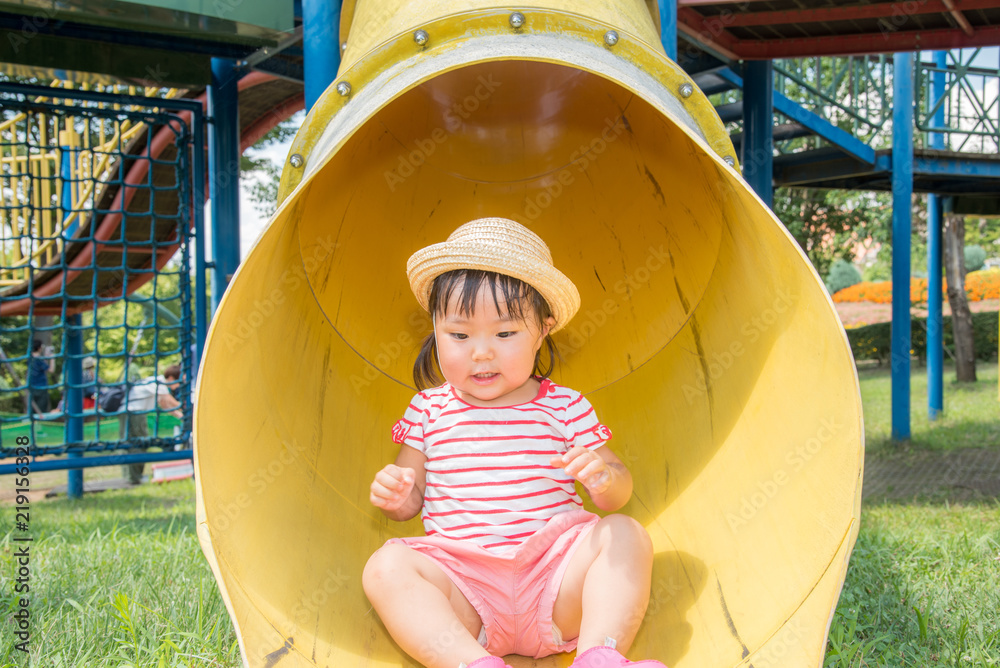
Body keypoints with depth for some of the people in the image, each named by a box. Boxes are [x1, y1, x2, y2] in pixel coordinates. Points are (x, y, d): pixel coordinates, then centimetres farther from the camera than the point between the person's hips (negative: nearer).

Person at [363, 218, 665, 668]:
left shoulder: (566, 408, 8)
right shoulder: (428, 410, 11)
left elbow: (619, 492, 7)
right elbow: (413, 497, 16)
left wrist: (604, 477, -18)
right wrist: (395, 494, -10)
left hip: (555, 574, 0)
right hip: (462, 586, 0)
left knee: (626, 536, -22)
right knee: (386, 567, -25)